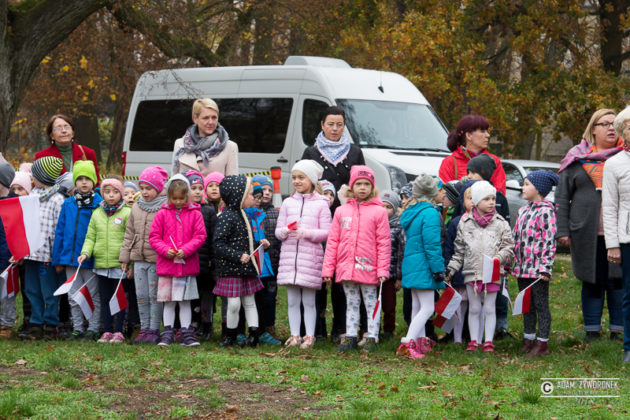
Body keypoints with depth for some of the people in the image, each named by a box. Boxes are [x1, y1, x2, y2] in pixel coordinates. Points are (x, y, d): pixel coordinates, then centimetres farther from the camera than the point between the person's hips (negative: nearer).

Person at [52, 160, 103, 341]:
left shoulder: (100, 204, -6)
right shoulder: (68, 204, 5)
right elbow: (60, 232, 8)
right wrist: (58, 259, 5)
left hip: (91, 259, -4)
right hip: (70, 258, 4)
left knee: (93, 295, 4)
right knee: (74, 297, 10)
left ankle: (93, 328, 11)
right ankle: (77, 328, 18)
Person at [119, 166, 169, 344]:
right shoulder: (136, 207, 13)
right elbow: (129, 234, 17)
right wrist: (125, 257, 14)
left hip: (157, 259, -6)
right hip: (138, 259, 6)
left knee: (155, 295, -1)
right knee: (141, 296, 8)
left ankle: (154, 330, 6)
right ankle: (144, 329, 15)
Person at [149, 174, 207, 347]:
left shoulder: (195, 214, 2)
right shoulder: (162, 214, 3)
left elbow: (200, 236, -1)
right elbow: (154, 237, 3)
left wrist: (185, 250, -15)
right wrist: (165, 250, -13)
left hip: (187, 265, 0)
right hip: (166, 265, 0)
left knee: (185, 301, 5)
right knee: (168, 302, 6)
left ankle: (186, 334, 10)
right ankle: (167, 333, 11)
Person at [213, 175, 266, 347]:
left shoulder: (242, 215, 12)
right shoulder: (226, 217, -16)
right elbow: (218, 244, -22)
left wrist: (259, 244, 7)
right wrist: (238, 256, -24)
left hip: (246, 268, 8)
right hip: (230, 269, -8)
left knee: (249, 301, 8)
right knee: (234, 303, -5)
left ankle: (254, 333, 10)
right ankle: (230, 336, 10)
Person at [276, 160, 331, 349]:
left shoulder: (320, 204, 1)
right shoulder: (288, 203, 11)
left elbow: (326, 232, -3)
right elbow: (278, 230, 12)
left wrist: (307, 233, -17)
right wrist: (285, 231, -11)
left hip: (311, 256, -3)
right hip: (289, 255, 3)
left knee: (309, 300, 1)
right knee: (292, 300, 6)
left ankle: (310, 336, 8)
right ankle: (295, 335, 13)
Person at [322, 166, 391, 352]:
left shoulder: (378, 211, -3)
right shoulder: (341, 211, 7)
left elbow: (384, 242, -4)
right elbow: (333, 241, 8)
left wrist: (383, 269, -10)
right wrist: (328, 268, 3)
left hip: (368, 268, -4)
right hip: (346, 267, 4)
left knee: (371, 304, 4)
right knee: (351, 304, 12)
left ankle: (372, 338, 10)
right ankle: (350, 337, 18)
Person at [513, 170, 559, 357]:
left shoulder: (546, 211, -11)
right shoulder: (523, 211, 14)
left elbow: (549, 241, -15)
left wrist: (545, 268, -19)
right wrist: (512, 263, 18)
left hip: (537, 268, -8)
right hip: (522, 268, 8)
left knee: (541, 305, -2)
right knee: (526, 305, 14)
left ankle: (542, 344, 3)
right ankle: (528, 340, 24)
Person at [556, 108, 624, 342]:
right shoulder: (578, 158, 8)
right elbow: (562, 196, 9)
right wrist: (562, 230, 2)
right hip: (587, 233, 1)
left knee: (618, 281, -1)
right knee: (592, 281, 6)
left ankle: (618, 331, 7)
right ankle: (592, 331, 13)